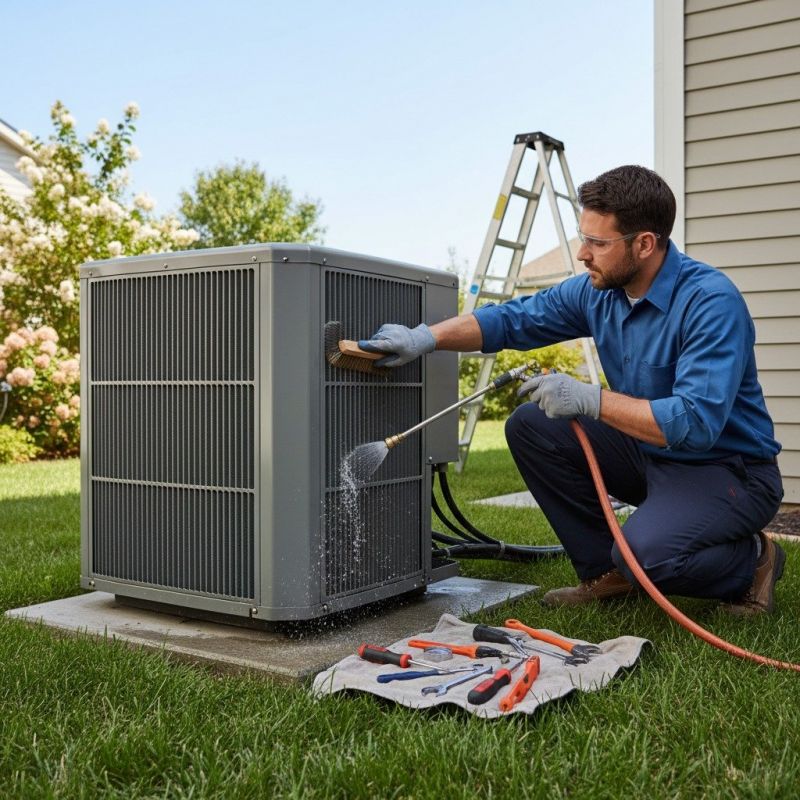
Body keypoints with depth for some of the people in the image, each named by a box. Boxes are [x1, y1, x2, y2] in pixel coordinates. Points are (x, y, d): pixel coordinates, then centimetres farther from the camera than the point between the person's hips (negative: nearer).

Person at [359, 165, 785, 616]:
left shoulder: (712, 302, -26)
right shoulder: (596, 292, -3)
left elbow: (697, 422, -34)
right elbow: (511, 319, 4)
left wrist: (592, 400, -33)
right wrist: (426, 337, -9)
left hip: (727, 467, -7)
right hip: (648, 456, 8)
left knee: (646, 552, -33)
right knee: (530, 426, -4)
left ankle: (752, 561, 2)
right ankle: (606, 571, 6)